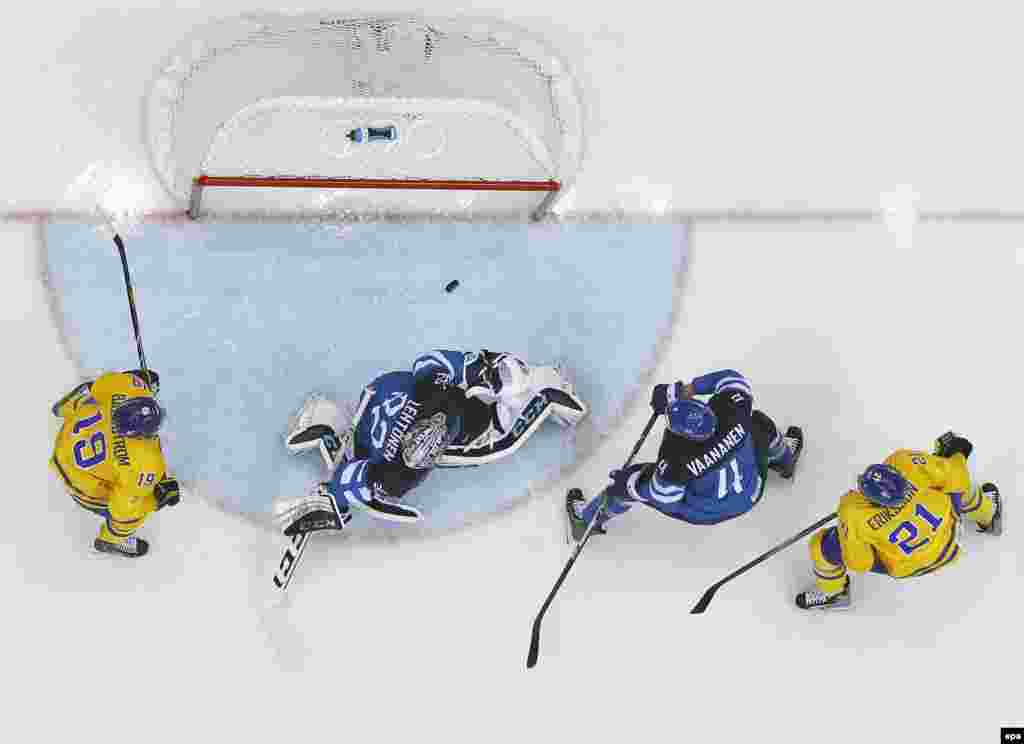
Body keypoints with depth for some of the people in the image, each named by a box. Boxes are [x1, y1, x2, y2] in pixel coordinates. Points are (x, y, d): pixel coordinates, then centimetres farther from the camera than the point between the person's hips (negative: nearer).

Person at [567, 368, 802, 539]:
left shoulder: (675, 460, -40)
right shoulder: (733, 411, -33)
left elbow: (663, 499, -20)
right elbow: (733, 379, -12)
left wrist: (628, 483, -5)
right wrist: (688, 388, -18)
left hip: (702, 513, -3)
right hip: (750, 495, 3)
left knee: (633, 480, 8)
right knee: (760, 422, 21)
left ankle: (586, 518, 34)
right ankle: (784, 458, 58)